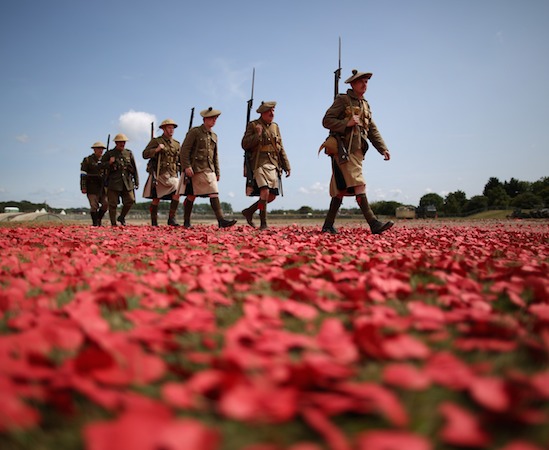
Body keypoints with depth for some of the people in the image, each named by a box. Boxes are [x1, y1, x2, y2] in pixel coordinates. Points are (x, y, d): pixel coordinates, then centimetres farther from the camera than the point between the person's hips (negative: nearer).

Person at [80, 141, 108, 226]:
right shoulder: (87, 160, 0)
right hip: (92, 188, -4)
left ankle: (99, 218, 17)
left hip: (103, 187, 4)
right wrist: (83, 187, -11)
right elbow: (83, 175, -4)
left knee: (106, 204, -4)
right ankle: (95, 223, 4)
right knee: (94, 206, -5)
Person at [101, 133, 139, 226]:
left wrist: (136, 182, 9)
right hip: (113, 183, -2)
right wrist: (109, 163, -13)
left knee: (130, 200, -4)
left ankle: (122, 217, 19)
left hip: (127, 182, 3)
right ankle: (113, 223, 7)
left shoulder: (129, 153, 12)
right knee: (113, 204, -2)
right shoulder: (109, 153, 5)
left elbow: (134, 169, 13)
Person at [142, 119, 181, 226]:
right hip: (158, 174, -3)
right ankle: (154, 222, 16)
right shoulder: (155, 141, 4)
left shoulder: (176, 144, 16)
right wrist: (156, 149, -18)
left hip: (172, 175, 3)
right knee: (156, 199, 3)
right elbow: (145, 154, -4)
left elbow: (180, 161, 22)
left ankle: (171, 218, -12)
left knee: (177, 194, -19)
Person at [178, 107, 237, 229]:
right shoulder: (194, 132, -3)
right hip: (195, 170, -6)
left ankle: (221, 221, -12)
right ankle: (186, 222, 13)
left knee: (214, 194, -6)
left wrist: (217, 172, 17)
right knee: (191, 196, 2)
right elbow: (184, 150, -9)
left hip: (209, 170, 6)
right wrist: (186, 166, -19)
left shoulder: (214, 136, 18)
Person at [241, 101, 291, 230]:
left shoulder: (275, 126, 19)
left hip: (273, 165, 6)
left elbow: (281, 149, 21)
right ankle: (263, 223, -13)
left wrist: (287, 166, 17)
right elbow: (245, 145, -4)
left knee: (272, 196, 1)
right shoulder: (253, 125, 3)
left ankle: (249, 211, 20)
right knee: (265, 191, -20)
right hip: (260, 163, -6)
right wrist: (257, 135, -17)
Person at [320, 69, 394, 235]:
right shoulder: (342, 100, 0)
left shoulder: (365, 105, 22)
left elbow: (373, 130, 21)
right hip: (344, 150, -8)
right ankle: (373, 224, -23)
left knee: (341, 189, 8)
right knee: (359, 185, -17)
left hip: (357, 151, 8)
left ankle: (328, 225, 14)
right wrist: (346, 123, -18)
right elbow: (326, 121, -6)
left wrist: (383, 149, 10)